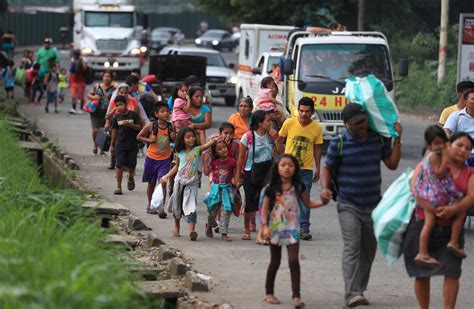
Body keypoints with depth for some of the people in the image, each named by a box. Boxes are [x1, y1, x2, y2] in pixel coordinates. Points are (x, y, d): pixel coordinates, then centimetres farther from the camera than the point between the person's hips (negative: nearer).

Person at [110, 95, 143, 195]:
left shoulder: (133, 115, -6)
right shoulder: (116, 117, 2)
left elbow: (140, 127, -8)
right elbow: (114, 131, 10)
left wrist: (130, 125, -24)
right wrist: (112, 145, 12)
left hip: (132, 145, -1)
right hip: (120, 145, 1)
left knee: (131, 165, 8)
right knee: (120, 166, -4)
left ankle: (131, 179, 39)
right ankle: (118, 187, -1)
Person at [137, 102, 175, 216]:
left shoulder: (171, 127, -6)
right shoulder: (151, 126, -11)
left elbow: (174, 142, 10)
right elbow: (139, 137, 0)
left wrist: (173, 137, -13)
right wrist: (149, 140, -16)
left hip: (165, 159, 0)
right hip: (152, 158, 0)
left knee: (162, 182, -12)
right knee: (151, 182, 16)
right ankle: (150, 204, 35)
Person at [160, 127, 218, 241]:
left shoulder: (197, 150, -5)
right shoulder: (179, 153, 4)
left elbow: (207, 145, -23)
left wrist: (215, 140, -42)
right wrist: (166, 176, 16)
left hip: (192, 183, -4)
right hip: (179, 181, 4)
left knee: (190, 206, -17)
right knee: (177, 206, 16)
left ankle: (192, 230, -27)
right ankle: (176, 227, 39)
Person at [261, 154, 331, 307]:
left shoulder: (298, 187, -1)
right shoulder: (271, 188, -7)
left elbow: (308, 203, 9)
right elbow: (265, 208, -5)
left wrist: (322, 202, -8)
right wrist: (265, 226, -15)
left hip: (292, 228, 1)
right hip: (275, 228, -1)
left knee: (294, 261, -10)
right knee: (275, 262, 10)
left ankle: (296, 296, -9)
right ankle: (269, 293, 26)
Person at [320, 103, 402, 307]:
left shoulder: (379, 139, 3)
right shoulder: (339, 142, -7)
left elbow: (392, 164, 3)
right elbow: (328, 167, 2)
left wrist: (397, 139, -5)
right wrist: (326, 188, -15)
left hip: (373, 204, 4)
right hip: (348, 205, -4)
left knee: (368, 250, 10)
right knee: (352, 248, -15)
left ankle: (360, 290, 21)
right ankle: (352, 294, -21)